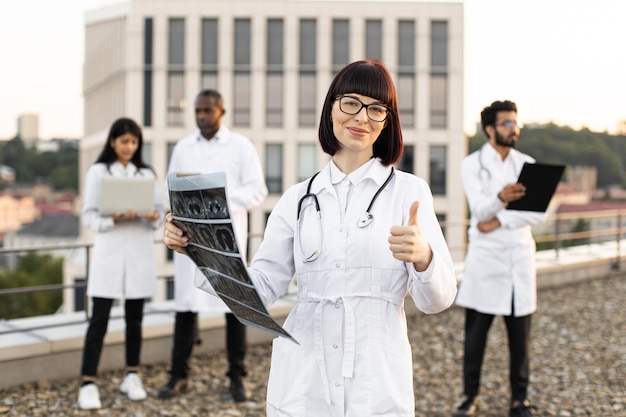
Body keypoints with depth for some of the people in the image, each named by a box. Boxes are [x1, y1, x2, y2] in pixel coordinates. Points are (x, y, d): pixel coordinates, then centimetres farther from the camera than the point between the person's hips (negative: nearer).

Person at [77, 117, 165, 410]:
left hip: (140, 252, 3)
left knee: (135, 318, 10)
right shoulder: (97, 172, 2)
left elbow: (161, 212, 7)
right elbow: (88, 216, -3)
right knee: (99, 319, -5)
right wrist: (114, 218, -20)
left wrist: (154, 216, -16)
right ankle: (88, 384, -3)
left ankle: (132, 377, 20)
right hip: (109, 251, -3)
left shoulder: (147, 174, 10)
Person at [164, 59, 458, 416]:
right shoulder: (299, 198, 7)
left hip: (377, 385, -2)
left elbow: (438, 300, -7)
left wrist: (423, 257, -28)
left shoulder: (409, 191, -2)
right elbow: (262, 287, 2)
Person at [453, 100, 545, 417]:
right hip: (485, 257, -2)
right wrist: (501, 198, -37)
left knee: (520, 334, 5)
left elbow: (539, 211, -4)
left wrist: (499, 221, -13)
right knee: (475, 332, 3)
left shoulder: (527, 164, 7)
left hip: (520, 256, 3)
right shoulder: (472, 165, -2)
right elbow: (480, 210, -17)